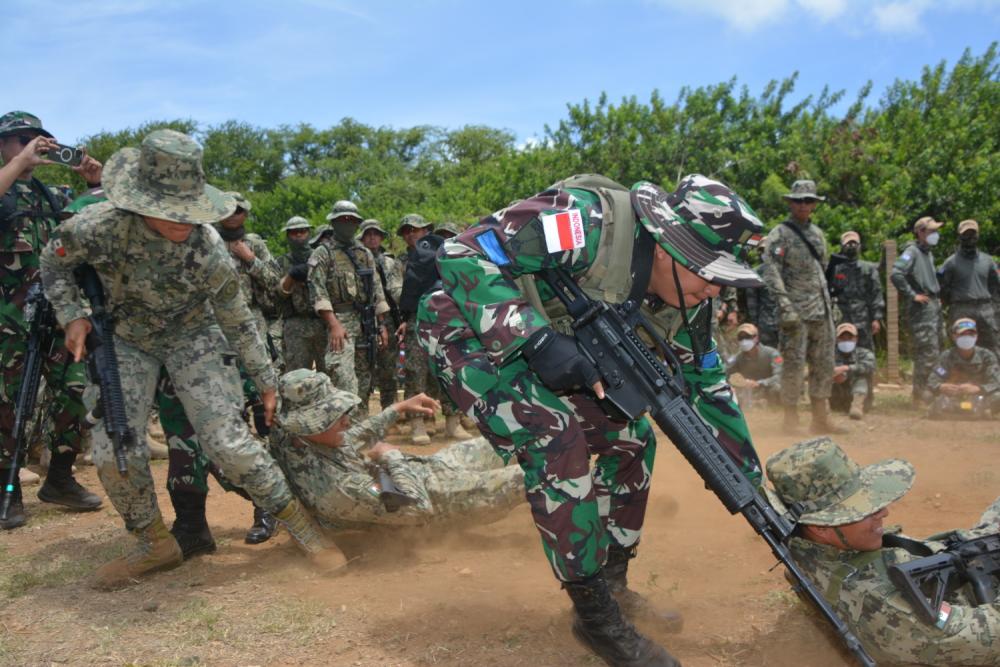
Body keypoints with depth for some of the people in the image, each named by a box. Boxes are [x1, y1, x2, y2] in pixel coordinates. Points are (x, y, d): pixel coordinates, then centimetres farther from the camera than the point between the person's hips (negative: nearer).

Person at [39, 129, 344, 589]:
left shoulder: (208, 248, -27)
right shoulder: (101, 226, -27)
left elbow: (238, 321, -12)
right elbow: (53, 262, -3)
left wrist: (266, 382, -4)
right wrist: (72, 316, -17)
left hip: (192, 337, -2)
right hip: (126, 340, 2)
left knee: (228, 441, -17)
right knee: (113, 451, -9)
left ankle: (296, 521, 2)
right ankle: (155, 545, 15)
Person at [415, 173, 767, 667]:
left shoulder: (683, 294, -10)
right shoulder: (587, 224, -34)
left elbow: (706, 382, 2)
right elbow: (462, 254, -32)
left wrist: (748, 476, 2)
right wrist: (537, 338, -40)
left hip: (549, 348, 8)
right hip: (472, 332, -7)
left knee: (631, 439, 2)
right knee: (558, 439, -26)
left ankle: (612, 581, 18)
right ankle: (596, 617, -10)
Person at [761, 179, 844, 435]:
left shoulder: (817, 233, 16)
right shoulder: (780, 234, -6)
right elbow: (770, 271, -15)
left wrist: (829, 304, 18)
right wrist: (785, 305, -23)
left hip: (822, 310, 7)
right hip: (797, 311, -7)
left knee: (824, 365, 9)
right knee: (794, 365, -5)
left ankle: (820, 419, 18)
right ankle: (791, 421, 3)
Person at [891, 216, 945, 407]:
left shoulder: (929, 253, 18)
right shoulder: (912, 251, -10)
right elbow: (895, 274, -25)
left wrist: (936, 297, 16)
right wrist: (912, 295, -20)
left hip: (934, 306, 9)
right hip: (921, 308, -9)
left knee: (936, 352, 12)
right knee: (927, 353, -10)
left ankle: (928, 393, 21)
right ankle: (919, 397, -4)